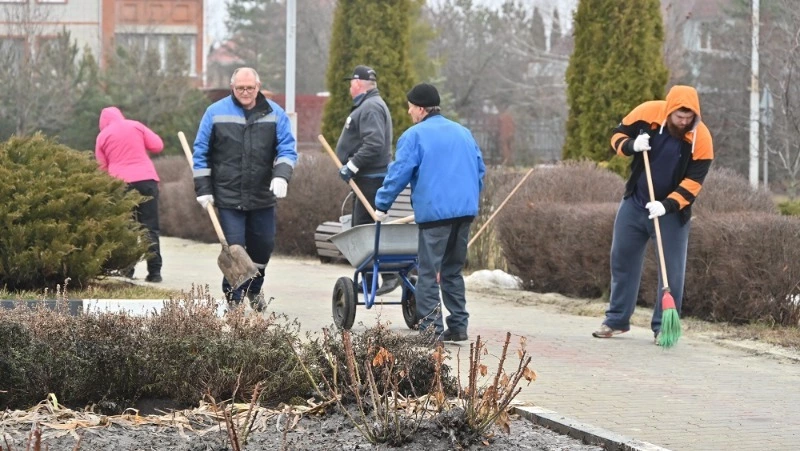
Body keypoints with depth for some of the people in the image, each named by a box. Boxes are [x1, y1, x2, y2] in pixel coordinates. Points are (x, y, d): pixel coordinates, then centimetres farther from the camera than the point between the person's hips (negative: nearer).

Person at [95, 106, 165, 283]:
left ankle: (127, 270, 4)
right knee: (150, 227, 0)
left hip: (120, 183, 0)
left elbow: (102, 167, 10)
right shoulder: (136, 126, 8)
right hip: (146, 179, 0)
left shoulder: (102, 136, 8)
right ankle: (154, 271, -6)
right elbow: (157, 145, 5)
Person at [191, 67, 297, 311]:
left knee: (263, 246, 11)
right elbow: (201, 154, 4)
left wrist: (281, 175, -19)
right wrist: (203, 189, -1)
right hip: (228, 197, -2)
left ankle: (254, 289, 35)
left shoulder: (274, 114, 3)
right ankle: (233, 299, 3)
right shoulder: (216, 113, 0)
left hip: (263, 197, 2)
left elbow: (287, 149, 0)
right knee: (234, 248, -7)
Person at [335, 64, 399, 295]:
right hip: (367, 178, 11)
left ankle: (390, 275, -12)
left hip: (371, 178, -11)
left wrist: (352, 165, -22)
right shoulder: (368, 106, 21)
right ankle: (367, 279, 16)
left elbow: (374, 144, -26)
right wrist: (351, 166, 21)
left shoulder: (371, 108, -14)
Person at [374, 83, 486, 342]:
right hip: (465, 211, 6)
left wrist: (382, 205, 5)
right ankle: (458, 326, 13)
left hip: (434, 212, -6)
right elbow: (480, 170, 20)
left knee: (428, 273, -3)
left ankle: (431, 329, -8)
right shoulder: (463, 133, 18)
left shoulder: (414, 135, -1)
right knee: (453, 271, 15)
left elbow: (399, 173, -4)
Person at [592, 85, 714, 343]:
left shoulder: (701, 138, -20)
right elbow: (618, 135, 0)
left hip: (672, 211, -3)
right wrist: (631, 146, -22)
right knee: (622, 260, 10)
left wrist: (668, 205, -30)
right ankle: (617, 320, 22)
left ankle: (664, 327, 5)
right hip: (635, 204, 3)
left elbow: (693, 182, -17)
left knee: (672, 270, -3)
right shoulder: (648, 113, -15)